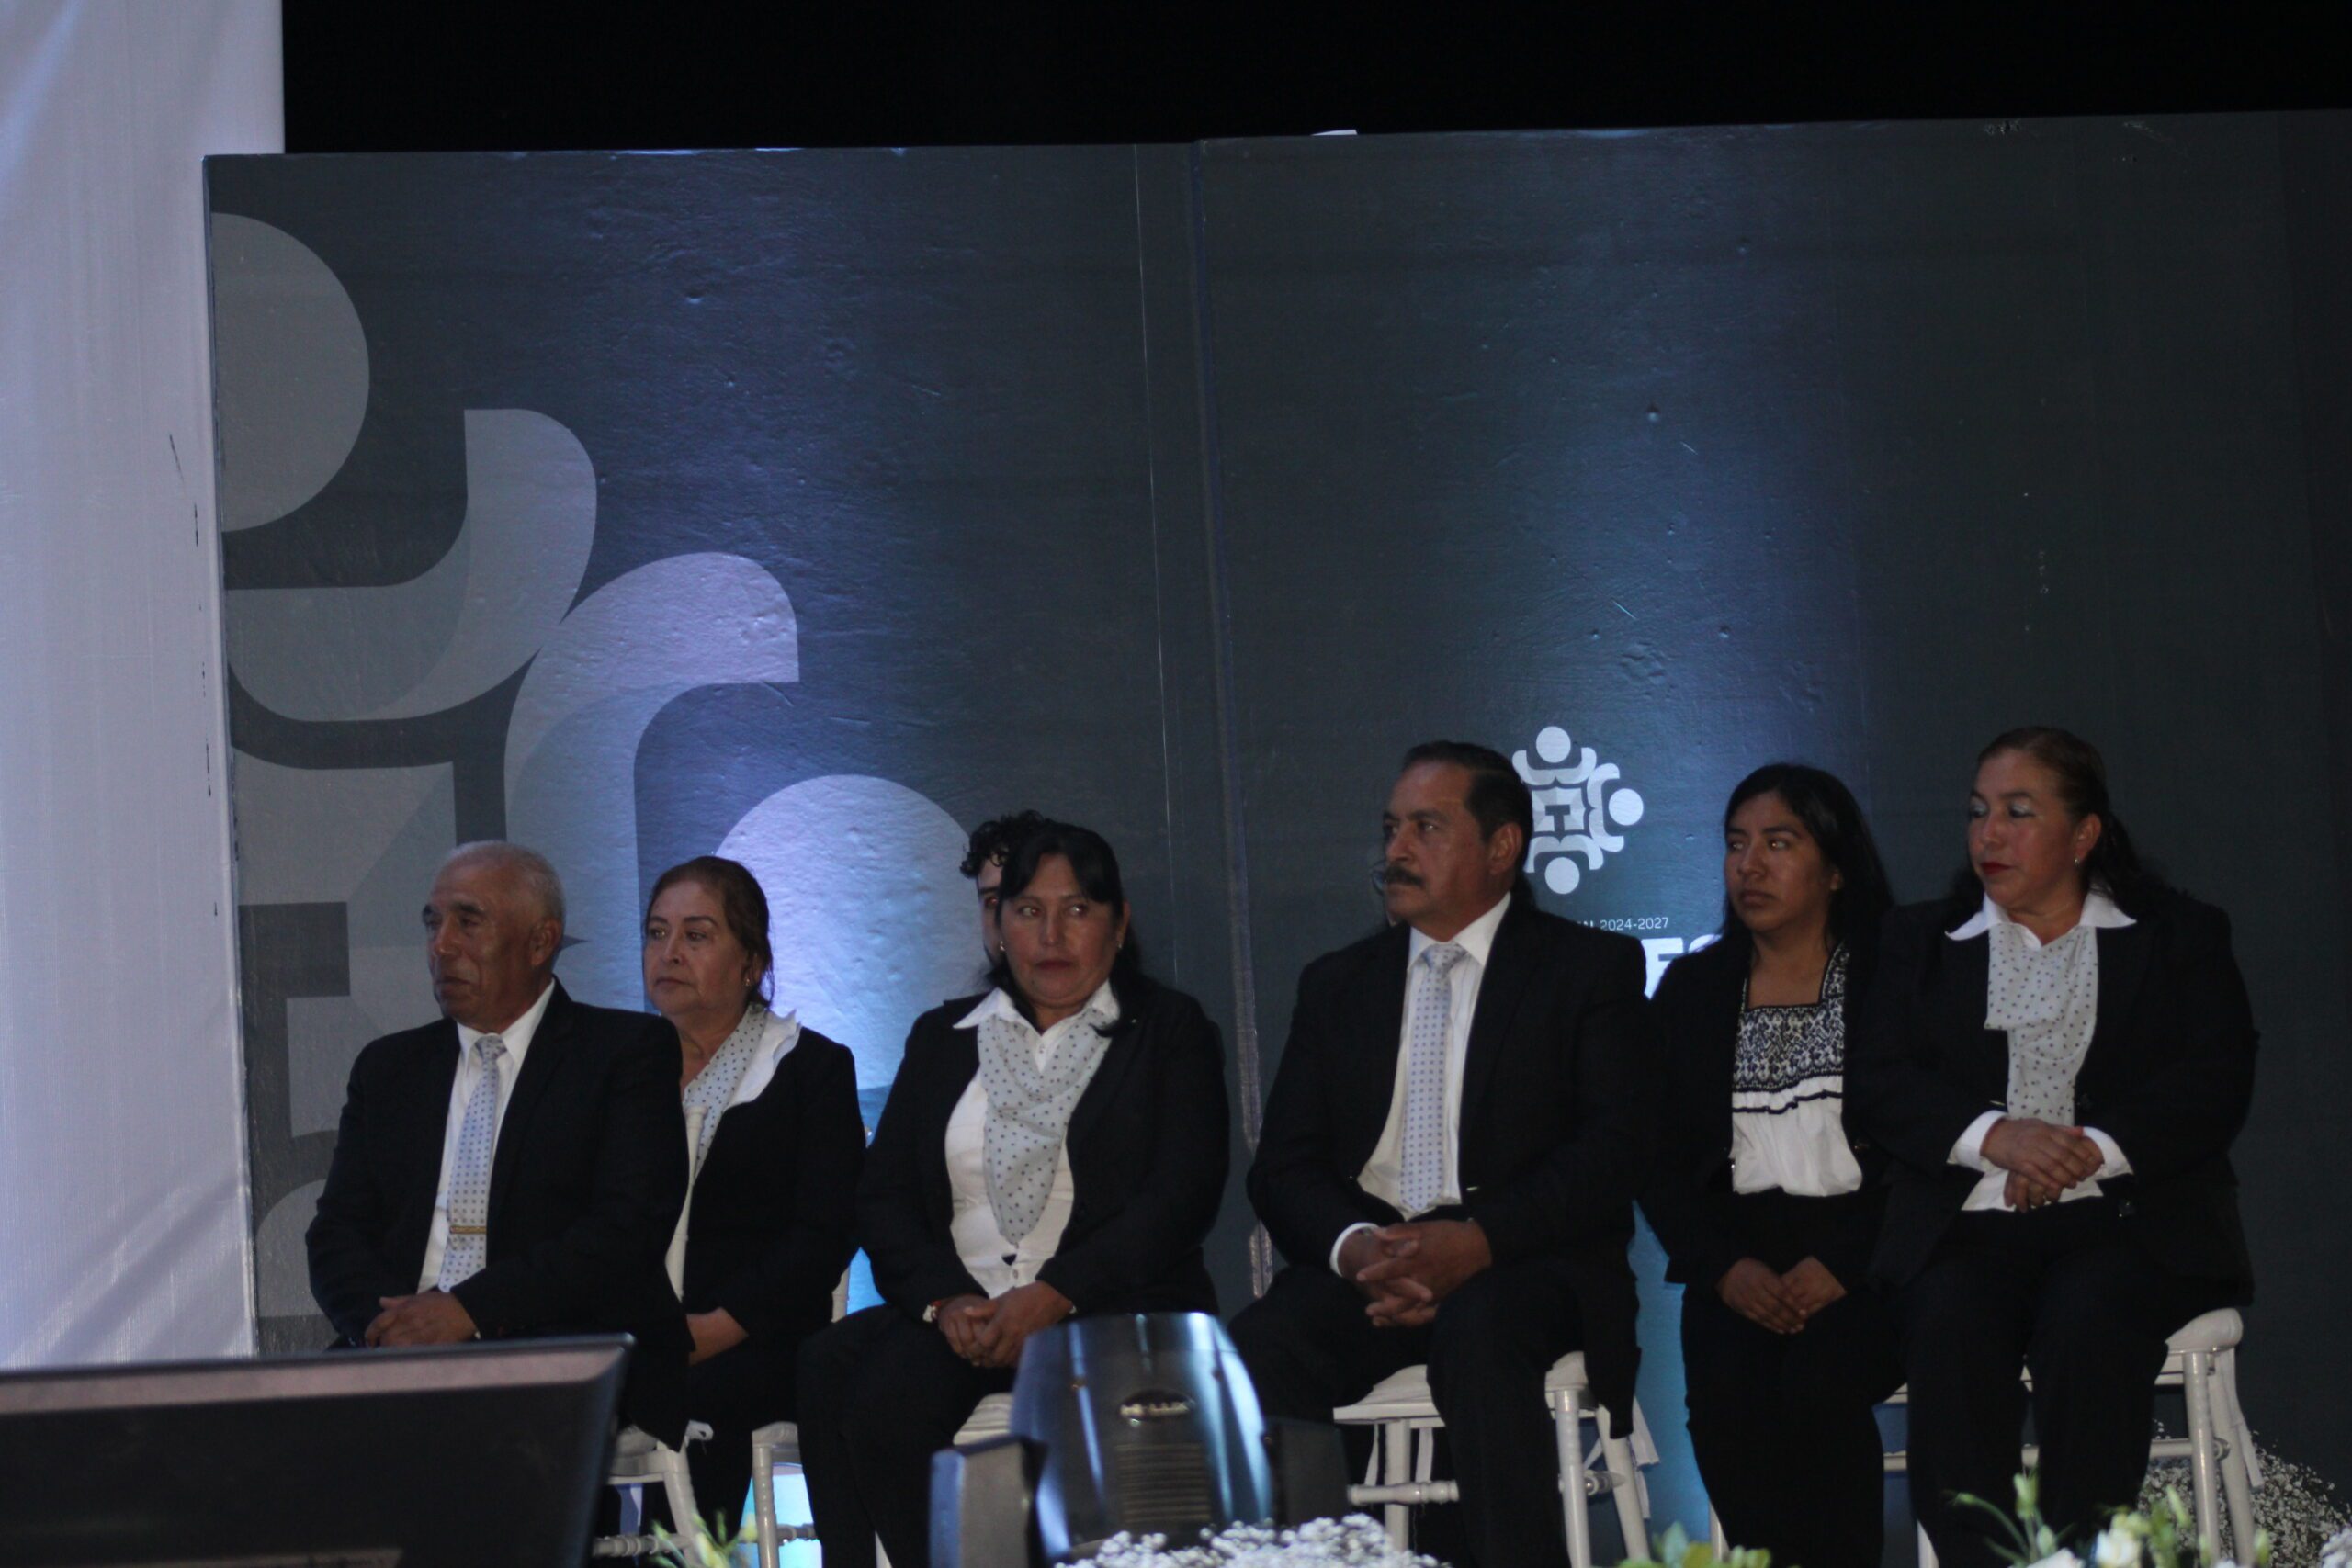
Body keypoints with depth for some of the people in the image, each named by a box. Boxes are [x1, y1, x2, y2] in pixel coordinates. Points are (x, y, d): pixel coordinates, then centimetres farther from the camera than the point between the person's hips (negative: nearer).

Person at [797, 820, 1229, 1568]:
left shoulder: (1170, 1030, 11)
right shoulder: (942, 1037, 22)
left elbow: (1182, 1195, -4)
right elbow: (883, 1196, 12)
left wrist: (1051, 1297, -16)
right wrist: (945, 1300, -9)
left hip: (1108, 1310, -4)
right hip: (955, 1310, 4)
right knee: (829, 1367, -29)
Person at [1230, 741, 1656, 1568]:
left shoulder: (1592, 967, 10)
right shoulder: (1337, 983, 21)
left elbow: (1611, 1152, -3)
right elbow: (1283, 1166, 12)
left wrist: (1479, 1240, -19)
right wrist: (1355, 1245, -11)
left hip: (1522, 1262, -3)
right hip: (1362, 1264, 3)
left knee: (1478, 1331, -39)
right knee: (1259, 1347, -30)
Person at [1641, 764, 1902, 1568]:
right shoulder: (1692, 989, 14)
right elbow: (1660, 1160, 10)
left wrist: (1844, 1262, -15)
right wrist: (1725, 1268, -7)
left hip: (1863, 1254, -2)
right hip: (1737, 1255, 3)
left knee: (1820, 1383, -31)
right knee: (1724, 1399, -27)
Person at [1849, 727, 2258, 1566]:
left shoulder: (2179, 934, 15)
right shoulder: (1922, 940, 20)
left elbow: (2216, 1083, 1)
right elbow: (1875, 1084, 6)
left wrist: (2091, 1149, -15)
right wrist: (1994, 1135, -13)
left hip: (2125, 1215, -1)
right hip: (1969, 1223, 1)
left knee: (2088, 1325, -34)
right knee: (1950, 1330, -31)